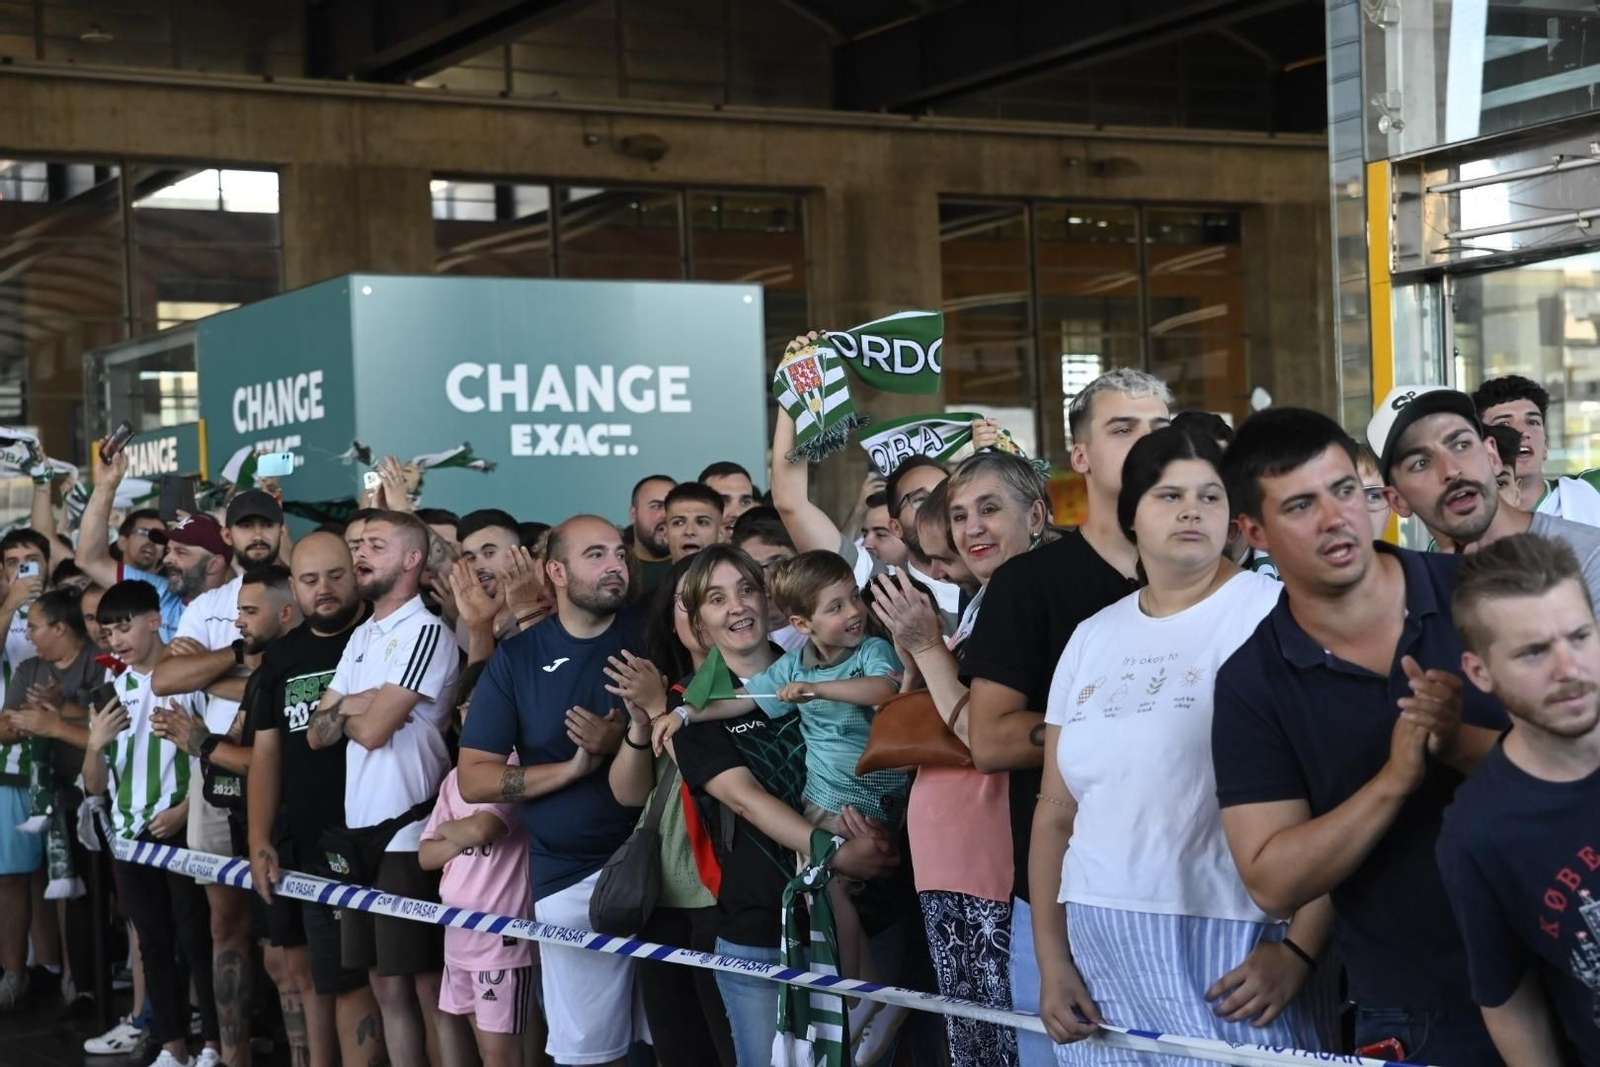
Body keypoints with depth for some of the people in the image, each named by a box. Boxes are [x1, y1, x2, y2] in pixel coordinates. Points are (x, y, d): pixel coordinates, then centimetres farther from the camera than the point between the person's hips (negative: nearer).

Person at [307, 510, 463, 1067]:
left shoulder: (425, 633, -11)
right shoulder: (362, 636, 15)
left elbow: (373, 729, -18)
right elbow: (318, 733, 11)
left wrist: (340, 710, 2)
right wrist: (357, 705, -7)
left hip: (408, 832, -8)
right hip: (361, 830, 8)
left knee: (429, 985, -3)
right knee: (386, 987, 11)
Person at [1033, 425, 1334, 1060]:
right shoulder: (1091, 639, 12)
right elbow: (1056, 813, 14)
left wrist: (1300, 949, -16)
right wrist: (1051, 958, 8)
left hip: (1233, 944, -5)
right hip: (1100, 949, 5)